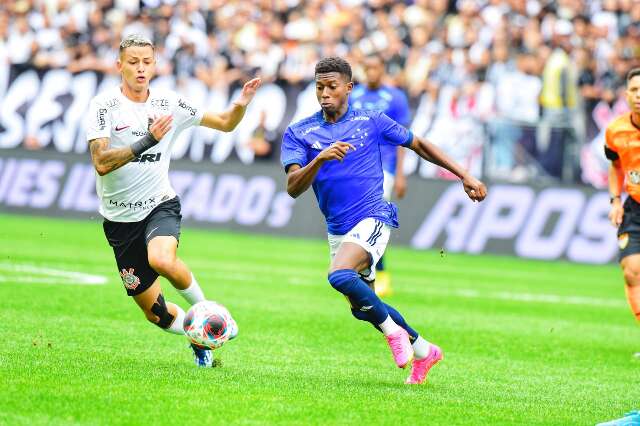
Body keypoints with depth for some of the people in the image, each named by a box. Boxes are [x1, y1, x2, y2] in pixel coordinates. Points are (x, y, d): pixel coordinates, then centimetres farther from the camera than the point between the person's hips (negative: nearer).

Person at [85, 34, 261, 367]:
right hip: (120, 218, 0)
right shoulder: (104, 105, -9)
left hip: (160, 205, 0)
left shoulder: (170, 104, 0)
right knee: (154, 313, 2)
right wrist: (147, 141, -31)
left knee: (161, 260, -36)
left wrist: (241, 104, -11)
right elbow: (101, 162, -22)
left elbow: (225, 124, 11)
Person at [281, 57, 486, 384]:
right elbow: (293, 188, -13)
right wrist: (320, 159, -31)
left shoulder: (371, 122, 0)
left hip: (372, 219, -5)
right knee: (362, 307, 14)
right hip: (337, 230, 5)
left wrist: (465, 176, 7)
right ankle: (422, 350, 34)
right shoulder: (299, 133, 0)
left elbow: (419, 145, 12)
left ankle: (393, 330, -11)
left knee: (340, 275, -31)